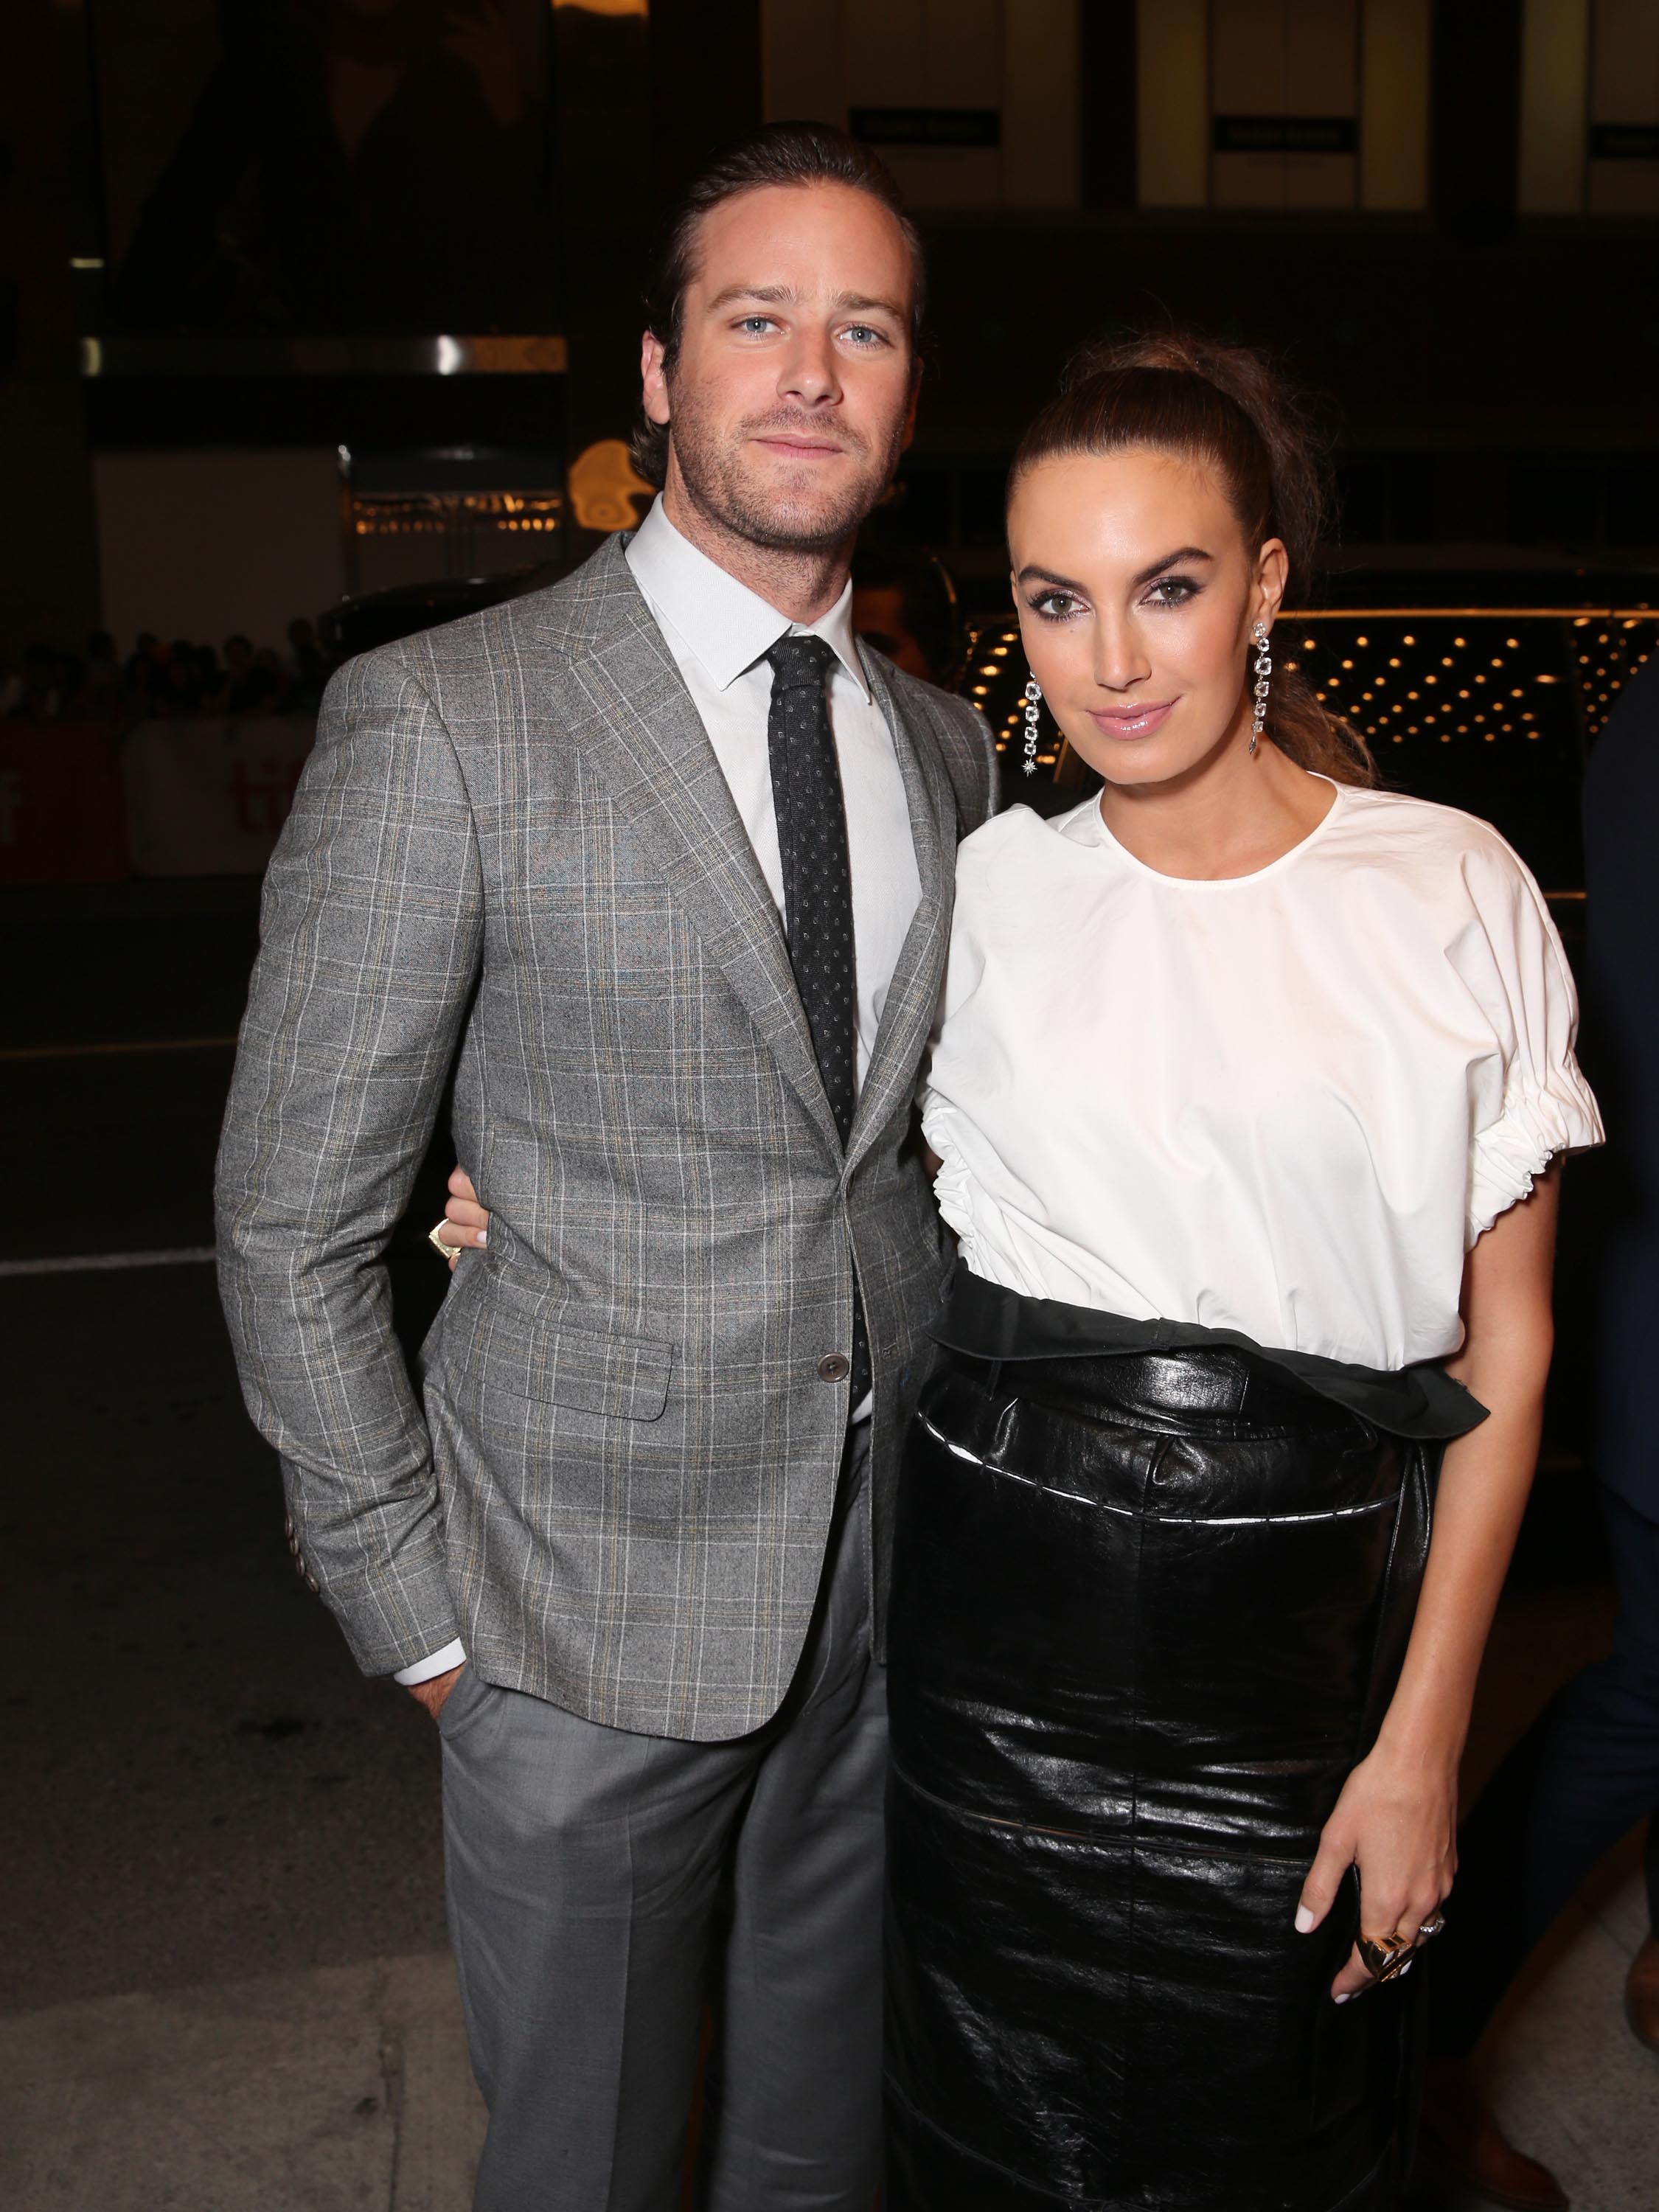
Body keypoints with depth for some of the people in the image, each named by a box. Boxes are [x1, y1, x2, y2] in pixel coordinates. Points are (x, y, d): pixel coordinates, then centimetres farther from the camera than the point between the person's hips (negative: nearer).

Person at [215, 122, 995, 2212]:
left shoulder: (945, 743, 6)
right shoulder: (441, 720, -13)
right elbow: (293, 1218, -9)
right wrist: (411, 1605, -8)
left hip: (893, 1571, 5)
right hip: (594, 1601, -4)